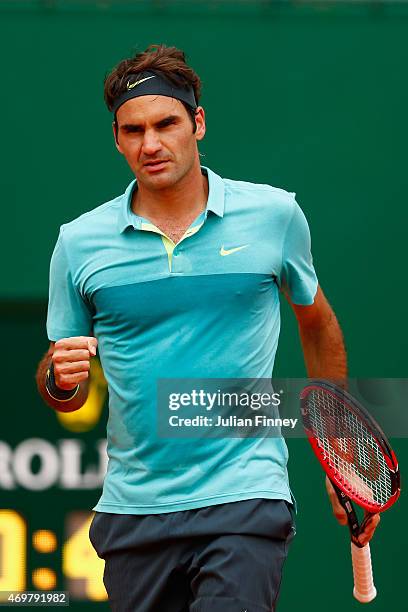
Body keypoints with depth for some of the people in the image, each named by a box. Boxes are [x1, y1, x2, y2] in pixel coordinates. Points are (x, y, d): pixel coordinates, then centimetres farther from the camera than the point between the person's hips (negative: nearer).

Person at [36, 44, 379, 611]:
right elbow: (61, 394, 12)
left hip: (246, 503, -2)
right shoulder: (79, 243, 3)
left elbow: (318, 324, 18)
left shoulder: (275, 214, 1)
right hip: (133, 514, 2)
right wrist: (61, 379, -12)